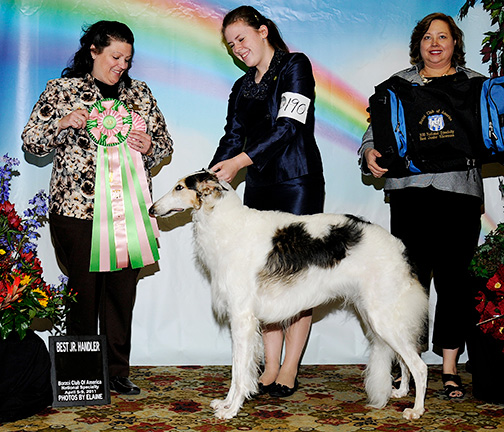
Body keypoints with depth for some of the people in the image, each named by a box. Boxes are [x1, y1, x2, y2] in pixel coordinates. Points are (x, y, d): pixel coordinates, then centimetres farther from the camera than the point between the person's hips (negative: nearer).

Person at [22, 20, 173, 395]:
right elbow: (32, 142, 5)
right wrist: (61, 124, -13)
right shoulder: (62, 90, 5)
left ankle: (118, 372, 16)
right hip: (77, 209, -3)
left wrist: (150, 146, -6)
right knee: (85, 290, 0)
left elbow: (165, 144, 17)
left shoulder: (140, 93, 14)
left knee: (122, 291, 4)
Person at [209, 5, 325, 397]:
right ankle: (270, 365, 9)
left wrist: (240, 161, -18)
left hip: (297, 185, -6)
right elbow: (233, 137, 12)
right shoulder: (242, 88, 18)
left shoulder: (295, 66, -2)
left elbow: (289, 127, -13)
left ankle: (290, 368, 3)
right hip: (259, 189, 6)